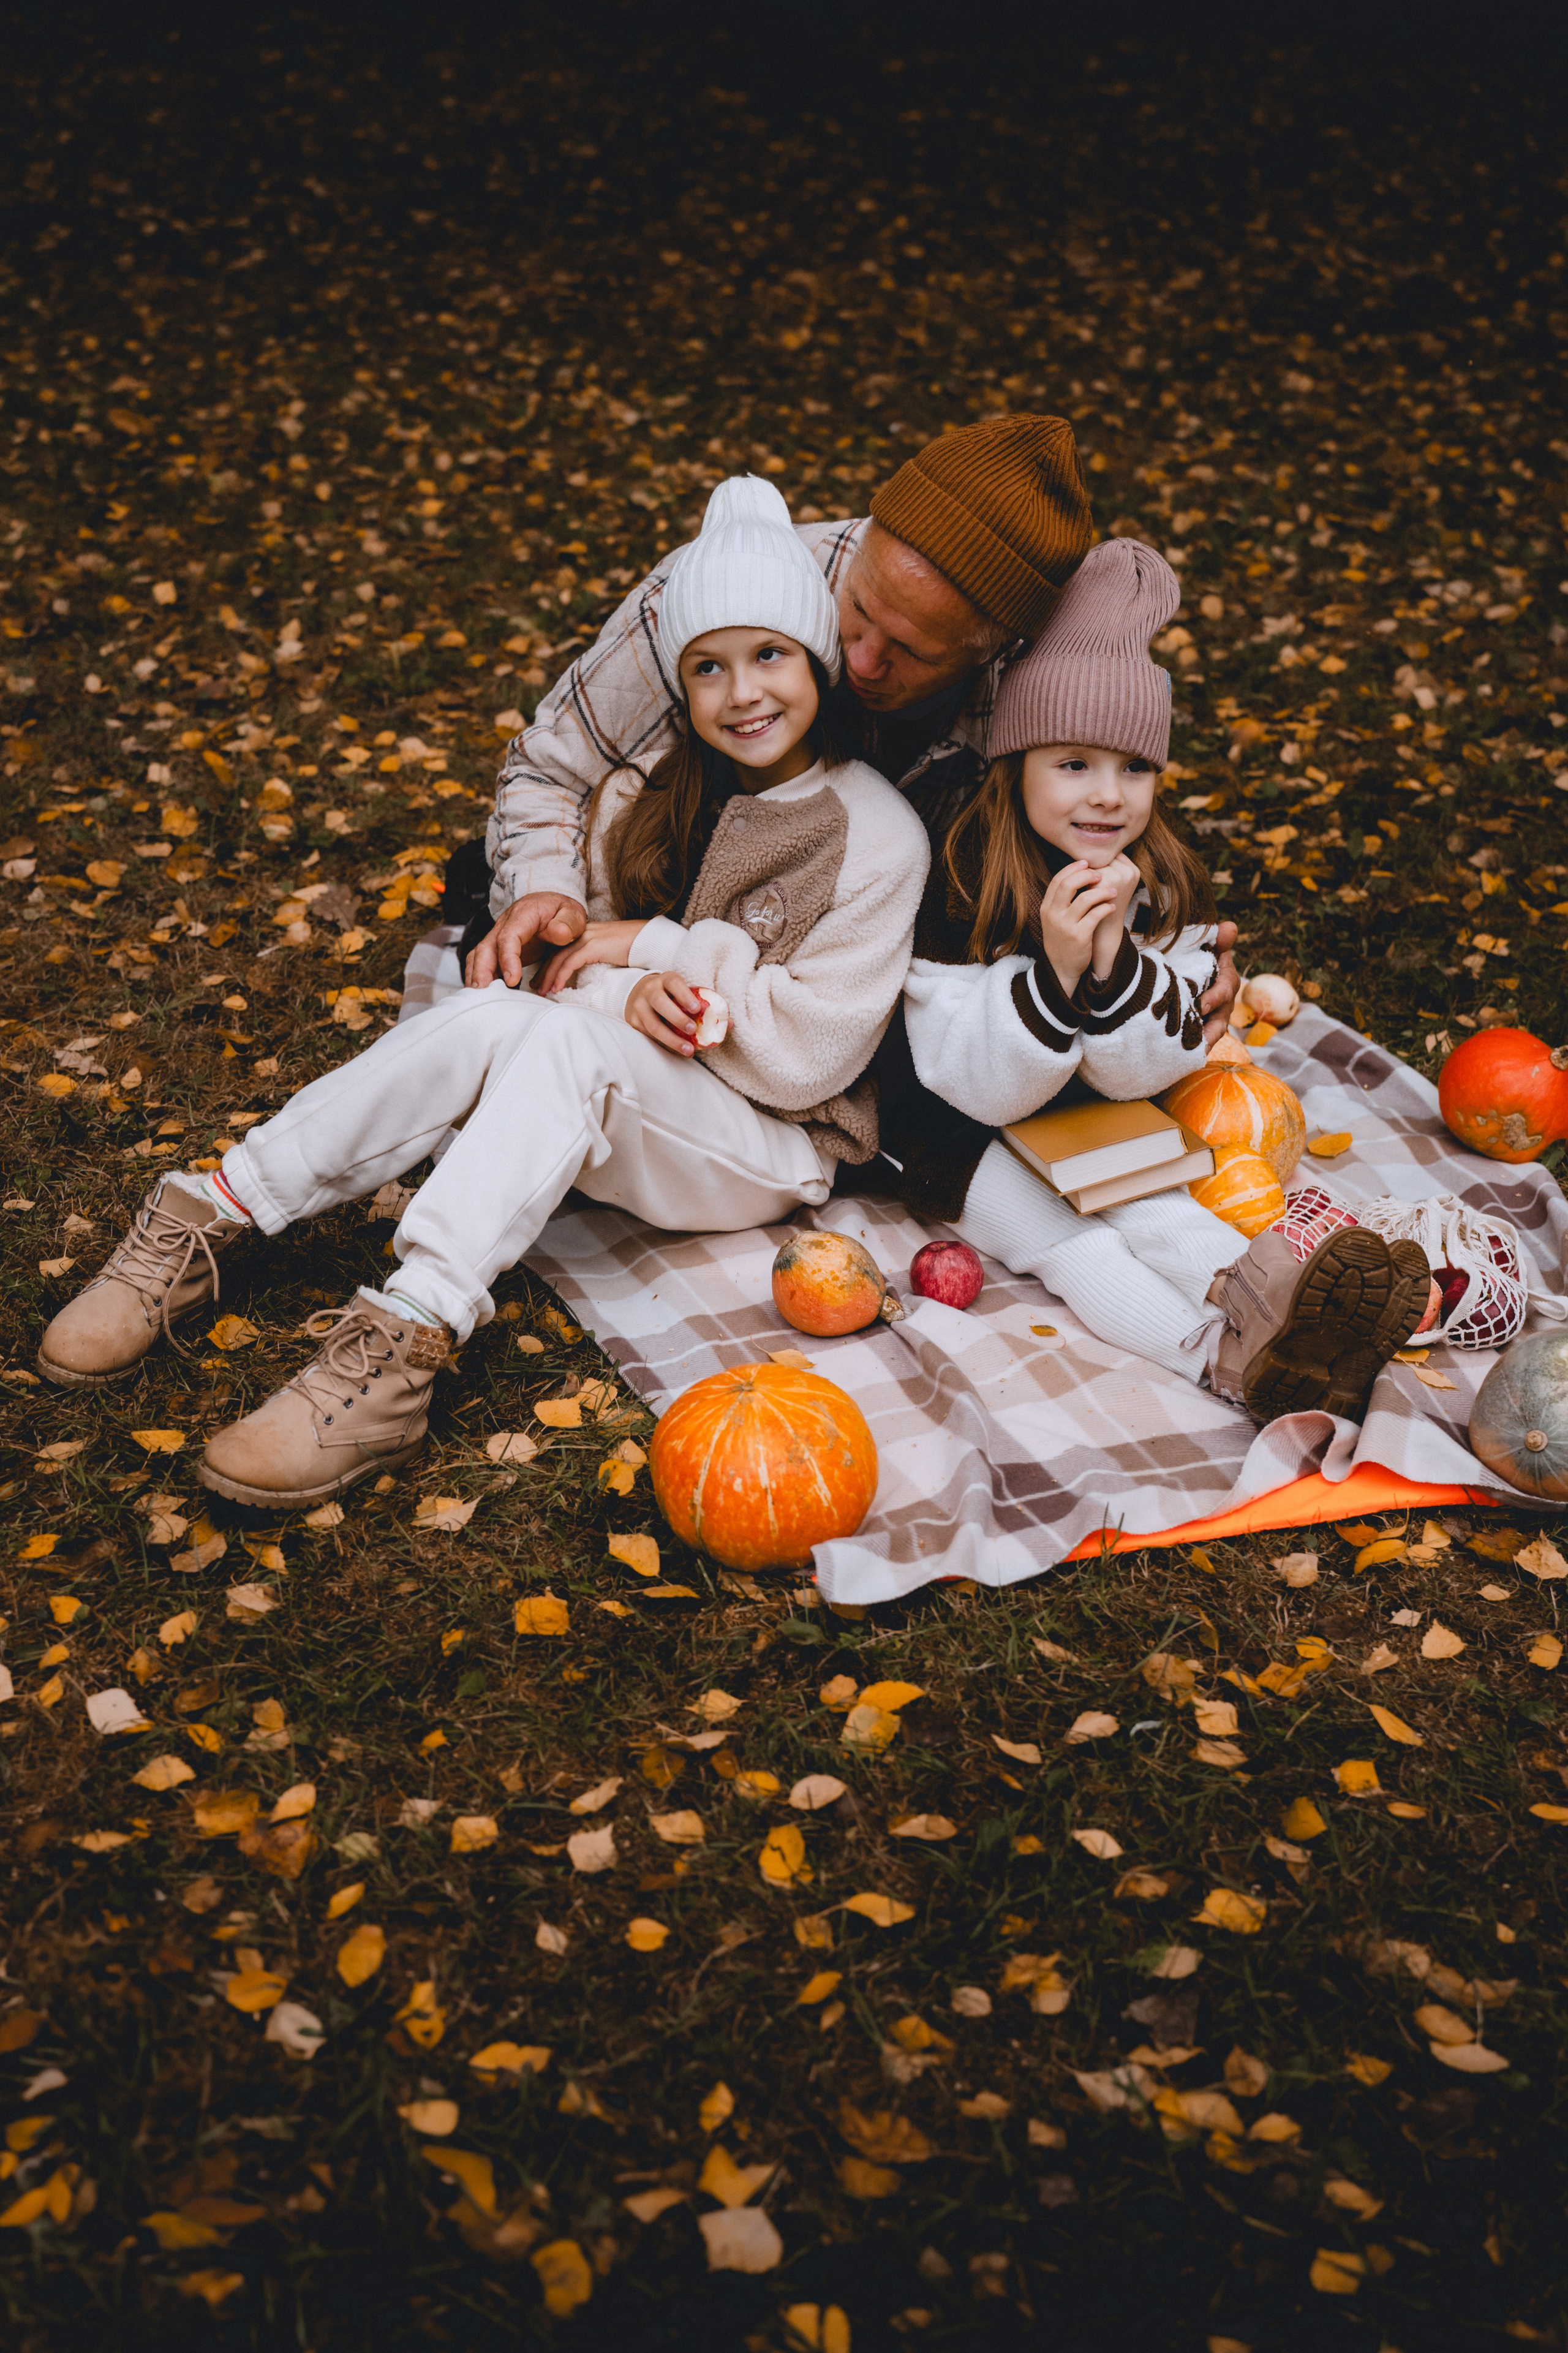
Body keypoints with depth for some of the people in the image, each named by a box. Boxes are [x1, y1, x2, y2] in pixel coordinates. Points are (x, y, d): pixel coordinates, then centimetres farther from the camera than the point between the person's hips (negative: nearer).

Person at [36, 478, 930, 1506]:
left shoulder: (878, 837, -12)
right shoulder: (651, 792, 4)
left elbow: (808, 1058, -14)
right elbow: (579, 950, 5)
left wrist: (657, 947, -15)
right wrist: (635, 994, -19)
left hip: (770, 1148, -4)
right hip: (611, 1111, 4)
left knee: (565, 1038, -34)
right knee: (492, 1016, -29)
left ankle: (403, 1342, -43)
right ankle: (207, 1216, -23)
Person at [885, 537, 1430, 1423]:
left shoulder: (1170, 885, -11)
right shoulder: (957, 888, -24)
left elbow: (1145, 1069, -15)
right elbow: (977, 1083, -26)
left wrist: (1114, 958, -36)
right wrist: (1055, 969, -44)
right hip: (960, 1128, -4)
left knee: (1142, 1208, -26)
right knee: (1066, 1241, -26)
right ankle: (1230, 1357, -41)